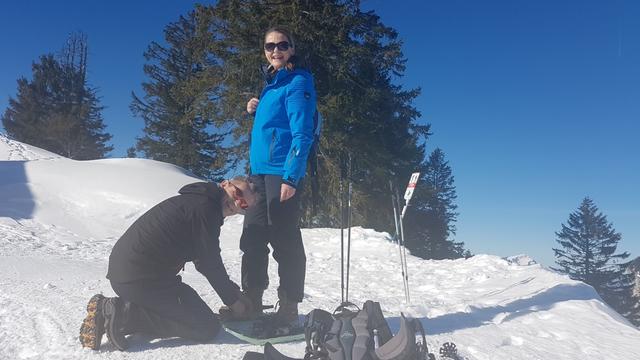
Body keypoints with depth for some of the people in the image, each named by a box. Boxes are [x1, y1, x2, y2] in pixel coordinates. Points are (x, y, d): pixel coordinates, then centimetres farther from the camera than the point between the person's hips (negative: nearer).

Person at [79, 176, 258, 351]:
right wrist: (233, 300, 6)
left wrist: (234, 292, 22)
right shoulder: (205, 208, -14)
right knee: (208, 328, -4)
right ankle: (125, 315, -9)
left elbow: (205, 261, 21)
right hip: (142, 281, -10)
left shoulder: (194, 200, 16)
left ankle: (120, 307, 9)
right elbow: (211, 265, -9)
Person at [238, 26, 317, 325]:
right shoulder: (271, 84, 19)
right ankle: (250, 303, 23)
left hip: (282, 172, -9)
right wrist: (254, 111, 9)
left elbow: (302, 134, -15)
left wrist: (291, 177, -21)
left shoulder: (298, 83, -6)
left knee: (284, 241, -4)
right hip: (259, 170, 9)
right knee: (252, 239, 11)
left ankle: (288, 310, 7)